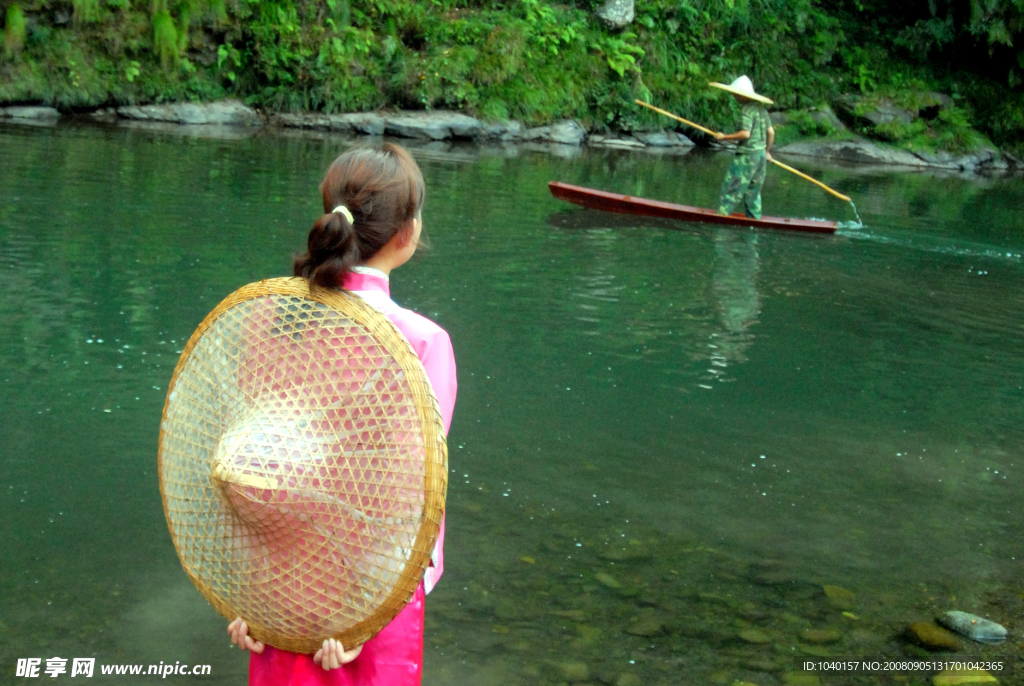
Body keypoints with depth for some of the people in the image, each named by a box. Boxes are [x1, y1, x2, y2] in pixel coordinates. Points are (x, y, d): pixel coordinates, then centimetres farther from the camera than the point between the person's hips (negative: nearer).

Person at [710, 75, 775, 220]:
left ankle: (722, 215, -7)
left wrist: (724, 137, -15)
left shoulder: (748, 110, -14)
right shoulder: (761, 109, 11)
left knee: (730, 188, -5)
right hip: (761, 155, 9)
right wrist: (767, 151, 24)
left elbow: (746, 133, -23)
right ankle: (755, 218, 18)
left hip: (747, 155, -9)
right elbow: (771, 132, 13)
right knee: (753, 191, 15)